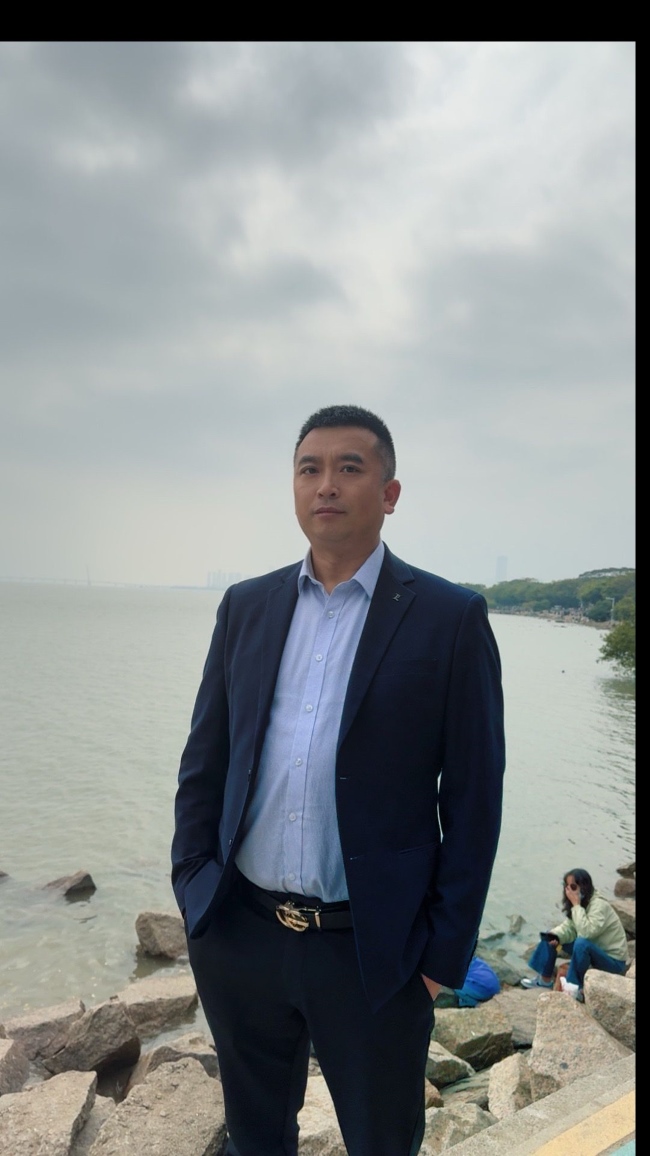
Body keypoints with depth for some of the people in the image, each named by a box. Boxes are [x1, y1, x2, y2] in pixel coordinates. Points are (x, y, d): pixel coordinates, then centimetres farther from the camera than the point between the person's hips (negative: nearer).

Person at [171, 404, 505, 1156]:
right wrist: (192, 890, 2)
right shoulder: (246, 607, 3)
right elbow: (203, 760, 7)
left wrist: (445, 953, -7)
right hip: (236, 936, 4)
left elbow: (473, 798, -7)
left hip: (373, 951, -3)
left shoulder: (449, 618, -9)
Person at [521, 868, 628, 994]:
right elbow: (568, 927, -1)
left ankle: (575, 987, -20)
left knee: (581, 943, -37)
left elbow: (586, 933, -39)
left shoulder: (599, 905, -26)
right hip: (593, 952, 8)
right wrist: (555, 936, -20)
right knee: (550, 937, 1)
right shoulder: (581, 902, -1)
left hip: (613, 961, -8)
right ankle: (545, 979, 8)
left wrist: (576, 905, -33)